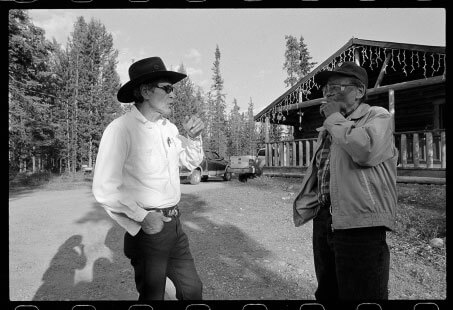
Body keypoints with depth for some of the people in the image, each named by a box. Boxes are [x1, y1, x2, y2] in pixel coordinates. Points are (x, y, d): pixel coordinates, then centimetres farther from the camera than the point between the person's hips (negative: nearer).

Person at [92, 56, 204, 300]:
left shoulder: (168, 127, 6)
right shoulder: (121, 129, -17)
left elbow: (191, 162, 18)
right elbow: (104, 188, -20)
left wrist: (194, 137, 0)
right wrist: (142, 217, -28)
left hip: (174, 223, 7)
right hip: (147, 228, -7)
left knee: (192, 289, 18)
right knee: (152, 295, 12)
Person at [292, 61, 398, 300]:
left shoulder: (378, 116, -3)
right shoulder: (327, 129, 20)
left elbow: (365, 151, -25)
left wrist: (335, 117, -12)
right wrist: (308, 204, 13)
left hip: (359, 224, -7)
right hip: (323, 220, 8)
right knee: (327, 293, 18)